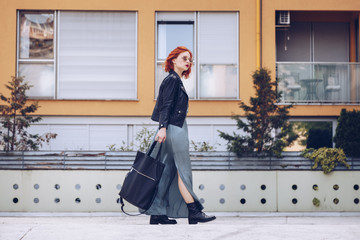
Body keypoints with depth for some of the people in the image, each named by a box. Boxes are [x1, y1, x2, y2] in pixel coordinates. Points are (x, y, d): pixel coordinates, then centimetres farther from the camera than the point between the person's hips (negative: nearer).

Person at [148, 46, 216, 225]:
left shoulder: (176, 80, 21)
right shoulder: (172, 79, -8)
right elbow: (166, 105, -17)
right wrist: (163, 127, -26)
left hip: (173, 130, 10)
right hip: (174, 130, -10)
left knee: (167, 172, 7)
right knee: (183, 171, -7)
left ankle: (157, 214, 8)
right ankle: (193, 212, -4)